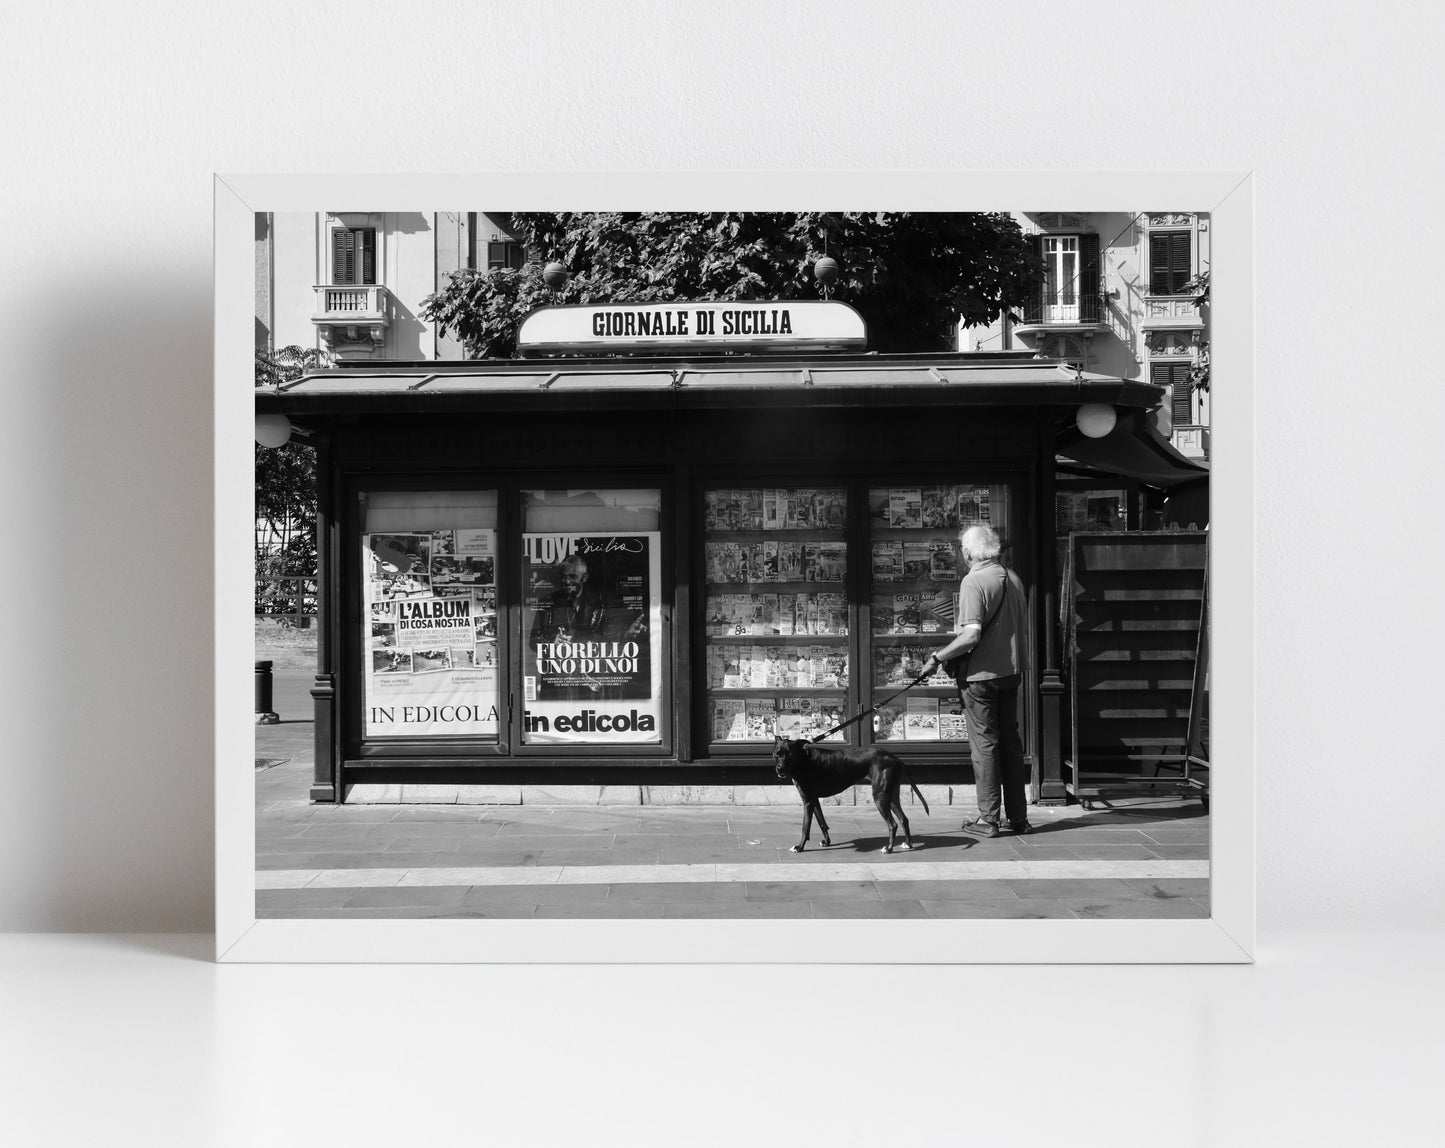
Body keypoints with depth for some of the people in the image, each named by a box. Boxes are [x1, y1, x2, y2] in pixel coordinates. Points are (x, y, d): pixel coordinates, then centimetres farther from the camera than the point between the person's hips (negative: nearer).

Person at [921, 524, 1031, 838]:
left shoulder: (974, 581, -16)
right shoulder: (1013, 578, 8)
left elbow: (972, 635, -24)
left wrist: (938, 657, -15)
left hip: (981, 674, -7)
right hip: (1011, 671, 7)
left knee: (985, 744, 0)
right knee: (1010, 741, 13)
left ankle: (988, 819, 4)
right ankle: (1018, 817, 17)